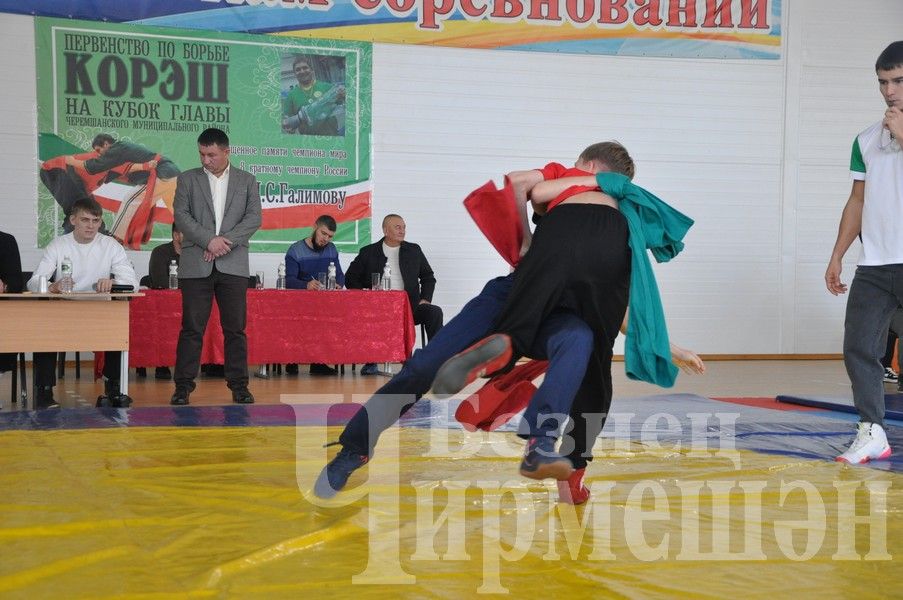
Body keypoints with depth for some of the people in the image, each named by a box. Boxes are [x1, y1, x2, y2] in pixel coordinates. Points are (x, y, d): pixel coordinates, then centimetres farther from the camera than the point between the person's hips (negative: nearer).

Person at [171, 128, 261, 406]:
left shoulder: (247, 181, 10)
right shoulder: (187, 179, 9)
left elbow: (254, 218, 1)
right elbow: (181, 216, -1)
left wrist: (226, 241, -12)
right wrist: (209, 240, -14)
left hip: (233, 265, 1)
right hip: (195, 265, 0)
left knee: (235, 328, 2)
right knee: (192, 328, -1)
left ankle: (239, 386, 8)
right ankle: (183, 386, 3)